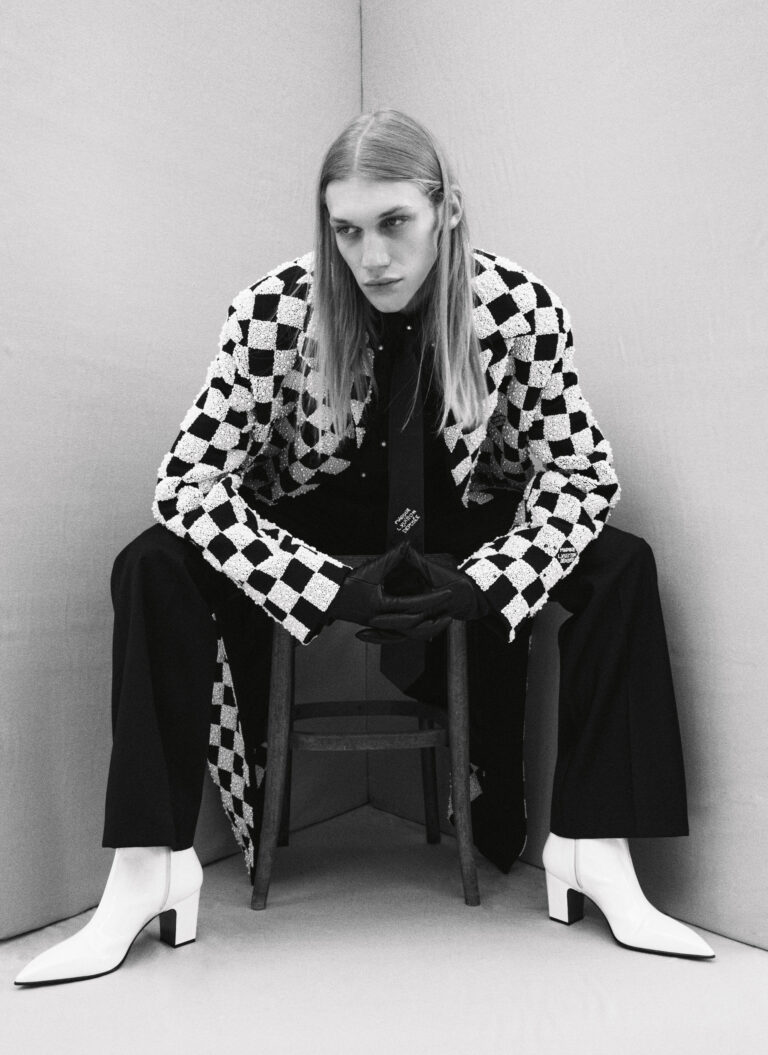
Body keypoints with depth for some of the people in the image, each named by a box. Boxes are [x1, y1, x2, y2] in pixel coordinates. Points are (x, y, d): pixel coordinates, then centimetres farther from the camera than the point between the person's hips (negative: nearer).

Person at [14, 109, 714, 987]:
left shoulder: (520, 307, -16)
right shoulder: (274, 309, -19)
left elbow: (581, 471, -12)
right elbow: (188, 479, -21)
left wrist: (479, 583, -29)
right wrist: (334, 587, -32)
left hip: (461, 535, 1)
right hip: (319, 532, 0)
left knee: (620, 565, -19)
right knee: (155, 567, -23)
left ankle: (593, 852, -12)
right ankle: (145, 873, -15)